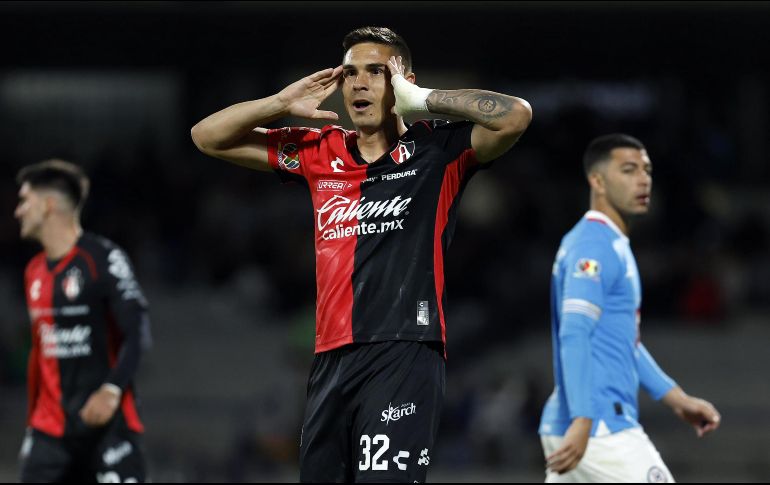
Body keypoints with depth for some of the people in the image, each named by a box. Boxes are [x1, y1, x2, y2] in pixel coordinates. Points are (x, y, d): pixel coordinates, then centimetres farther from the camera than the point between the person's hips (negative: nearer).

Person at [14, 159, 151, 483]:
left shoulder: (103, 259, -9)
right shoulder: (34, 271, 14)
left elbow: (138, 334, -13)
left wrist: (112, 389, -24)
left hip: (105, 420, -7)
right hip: (50, 428, 7)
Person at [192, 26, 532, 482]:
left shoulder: (437, 150, 3)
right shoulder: (320, 153, 16)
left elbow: (516, 116, -14)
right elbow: (208, 137, 21)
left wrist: (420, 99, -8)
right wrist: (284, 103, 8)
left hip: (405, 355, -5)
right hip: (331, 359, 5)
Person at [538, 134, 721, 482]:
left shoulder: (612, 245, 21)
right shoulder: (594, 247, -11)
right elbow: (574, 335, -23)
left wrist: (676, 398, 27)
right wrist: (582, 421, -32)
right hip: (599, 429, -10)